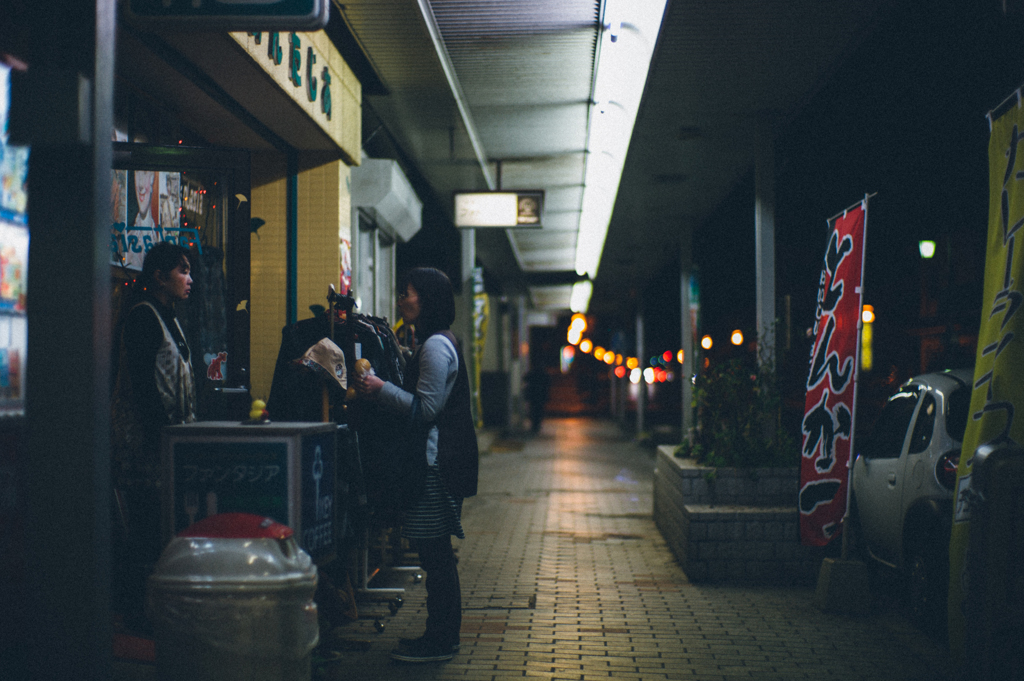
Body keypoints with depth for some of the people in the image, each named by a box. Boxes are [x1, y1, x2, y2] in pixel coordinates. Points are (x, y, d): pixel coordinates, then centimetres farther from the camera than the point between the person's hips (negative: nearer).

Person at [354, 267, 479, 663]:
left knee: (434, 551, -6)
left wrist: (380, 389, -15)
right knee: (436, 552, 13)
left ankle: (439, 641, 0)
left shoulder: (436, 347, -13)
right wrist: (381, 392, 14)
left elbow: (426, 409, -18)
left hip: (437, 463, -10)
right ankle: (443, 634, 20)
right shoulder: (437, 343, 18)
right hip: (438, 457, 10)